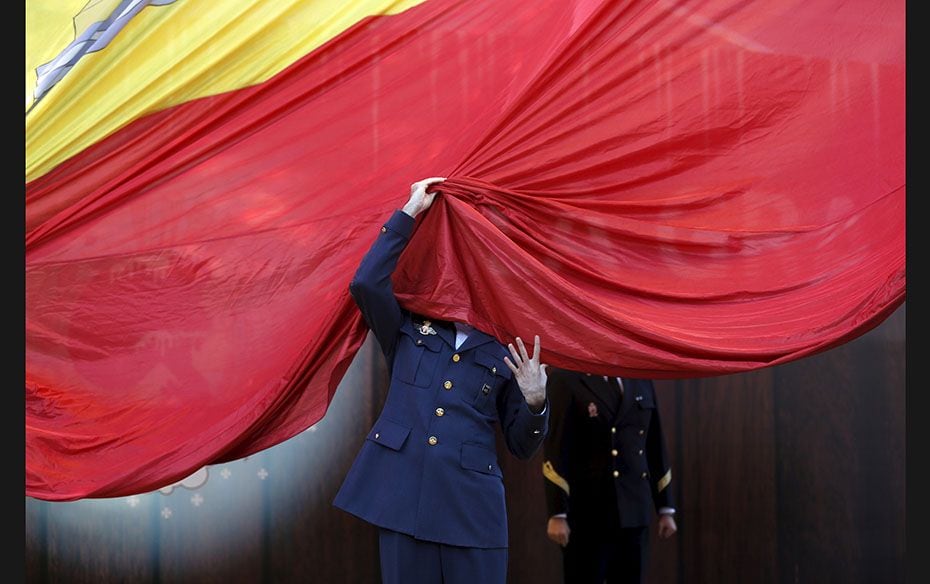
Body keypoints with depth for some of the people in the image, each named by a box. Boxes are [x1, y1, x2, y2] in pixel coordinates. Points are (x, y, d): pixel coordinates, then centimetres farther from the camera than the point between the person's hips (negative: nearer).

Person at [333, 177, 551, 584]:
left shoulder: (504, 352, 13)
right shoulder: (408, 331, 14)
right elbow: (366, 283, -5)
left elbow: (522, 446, 13)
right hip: (402, 496, 0)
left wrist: (535, 403, -9)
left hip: (472, 505, 0)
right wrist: (409, 213, -2)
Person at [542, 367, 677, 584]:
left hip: (635, 514, 5)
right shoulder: (566, 379, -6)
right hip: (587, 516, -5)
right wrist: (557, 514, -14)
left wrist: (665, 509, 11)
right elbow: (555, 451, -9)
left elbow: (656, 448, 13)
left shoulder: (641, 380, 11)